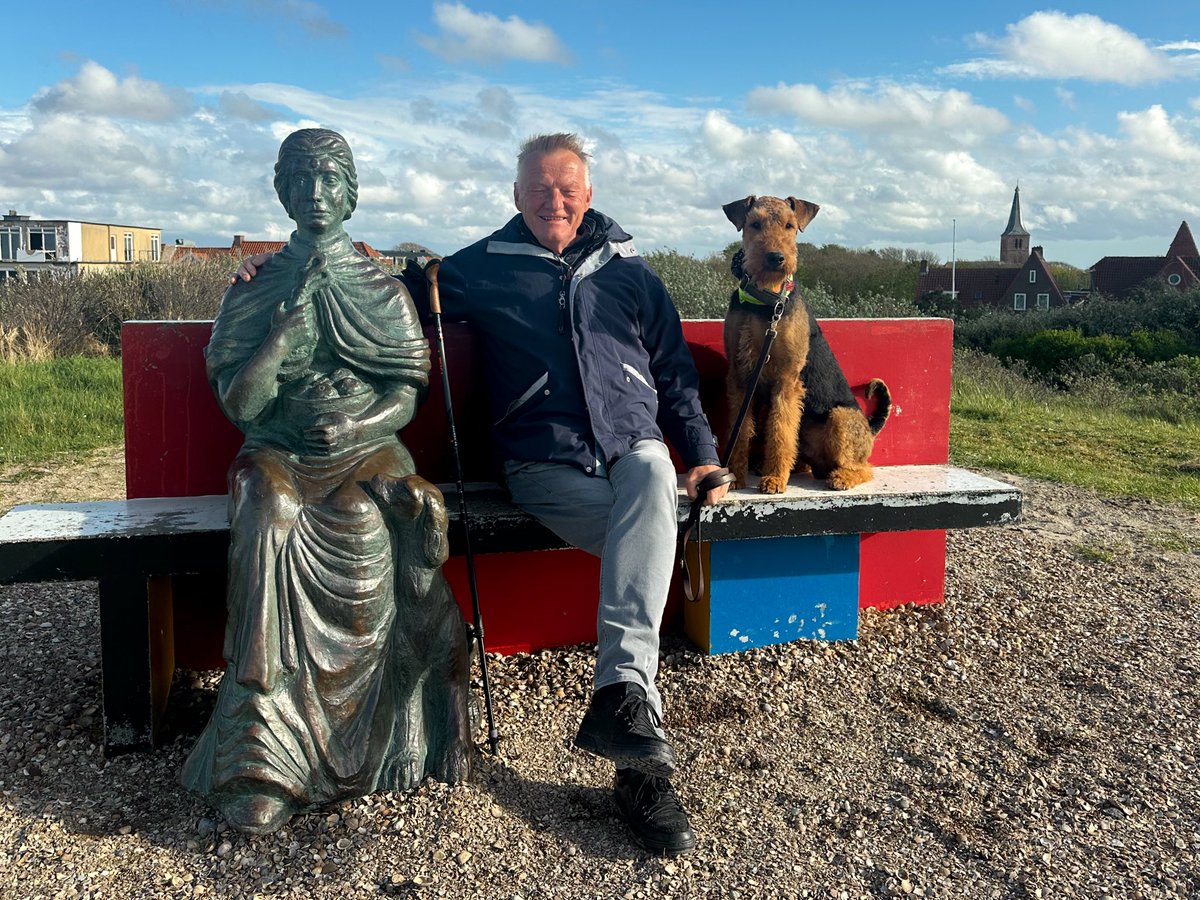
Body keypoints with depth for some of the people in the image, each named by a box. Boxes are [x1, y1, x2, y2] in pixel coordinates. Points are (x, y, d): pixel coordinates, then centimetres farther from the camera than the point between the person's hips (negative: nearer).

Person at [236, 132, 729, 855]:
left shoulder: (626, 268, 19)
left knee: (653, 479, -36)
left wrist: (702, 455, 10)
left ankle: (621, 692, -42)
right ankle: (643, 760, -33)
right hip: (546, 468, -2)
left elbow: (676, 371, 20)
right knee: (649, 545, -31)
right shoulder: (483, 268, 13)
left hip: (635, 450, 2)